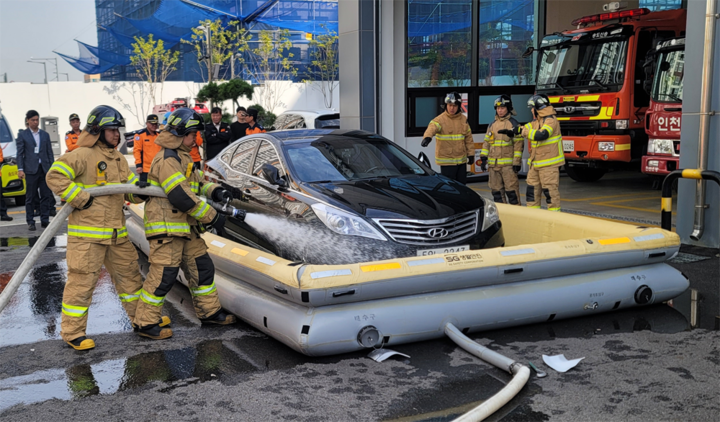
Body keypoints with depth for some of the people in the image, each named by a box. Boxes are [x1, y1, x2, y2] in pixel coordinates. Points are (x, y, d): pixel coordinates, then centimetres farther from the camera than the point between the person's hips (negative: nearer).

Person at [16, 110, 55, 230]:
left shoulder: (45, 135, 13)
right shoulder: (23, 135, 3)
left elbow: (50, 152, 12)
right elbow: (20, 154, 1)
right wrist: (20, 169, -8)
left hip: (44, 169, 3)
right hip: (31, 170, -3)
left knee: (46, 196, 2)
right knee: (30, 197, 1)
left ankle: (45, 220, 9)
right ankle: (30, 222, 6)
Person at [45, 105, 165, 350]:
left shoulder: (119, 159, 15)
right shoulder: (83, 155, -12)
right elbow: (55, 176, -20)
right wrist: (81, 199, -21)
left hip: (116, 232, 8)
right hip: (86, 232, -8)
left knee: (129, 272, 16)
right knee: (82, 280, -3)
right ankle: (72, 331, 8)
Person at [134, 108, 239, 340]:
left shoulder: (183, 158, 18)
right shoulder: (167, 160, -16)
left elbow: (198, 183, 20)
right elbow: (182, 197, -23)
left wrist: (215, 191, -3)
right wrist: (212, 217, -18)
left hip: (186, 229, 10)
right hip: (166, 228, -10)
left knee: (202, 268, 14)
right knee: (163, 275, -8)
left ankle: (209, 311, 26)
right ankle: (145, 323, 2)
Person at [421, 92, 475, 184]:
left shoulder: (463, 119, 7)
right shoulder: (440, 120, -12)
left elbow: (468, 138, 13)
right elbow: (432, 128, -33)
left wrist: (471, 154, 9)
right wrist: (427, 137, -55)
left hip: (461, 160, 5)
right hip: (447, 161, -5)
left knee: (461, 184, 15)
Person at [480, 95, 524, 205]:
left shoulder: (514, 124, -2)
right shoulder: (492, 125, 15)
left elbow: (518, 144, -5)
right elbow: (486, 142, 18)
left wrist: (517, 162, -10)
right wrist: (483, 158, 10)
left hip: (508, 164, -6)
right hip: (493, 164, 6)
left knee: (511, 190, -7)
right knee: (496, 190, 9)